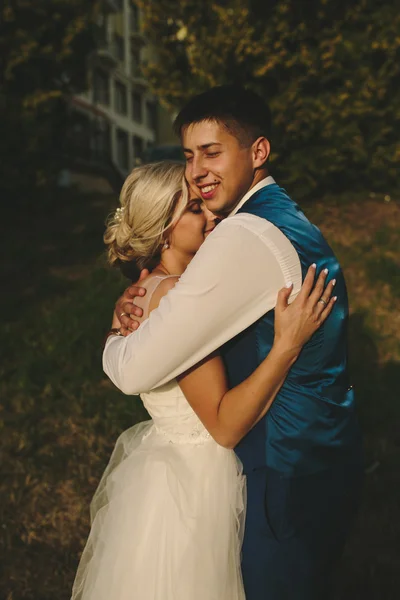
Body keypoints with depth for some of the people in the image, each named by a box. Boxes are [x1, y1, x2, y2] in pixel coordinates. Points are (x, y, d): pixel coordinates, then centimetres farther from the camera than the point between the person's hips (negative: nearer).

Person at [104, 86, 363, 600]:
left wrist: (115, 340, -3)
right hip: (325, 458, 9)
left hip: (286, 477, -9)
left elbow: (136, 370, -26)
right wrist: (140, 298, 0)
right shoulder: (289, 220, 6)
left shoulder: (245, 238, -26)